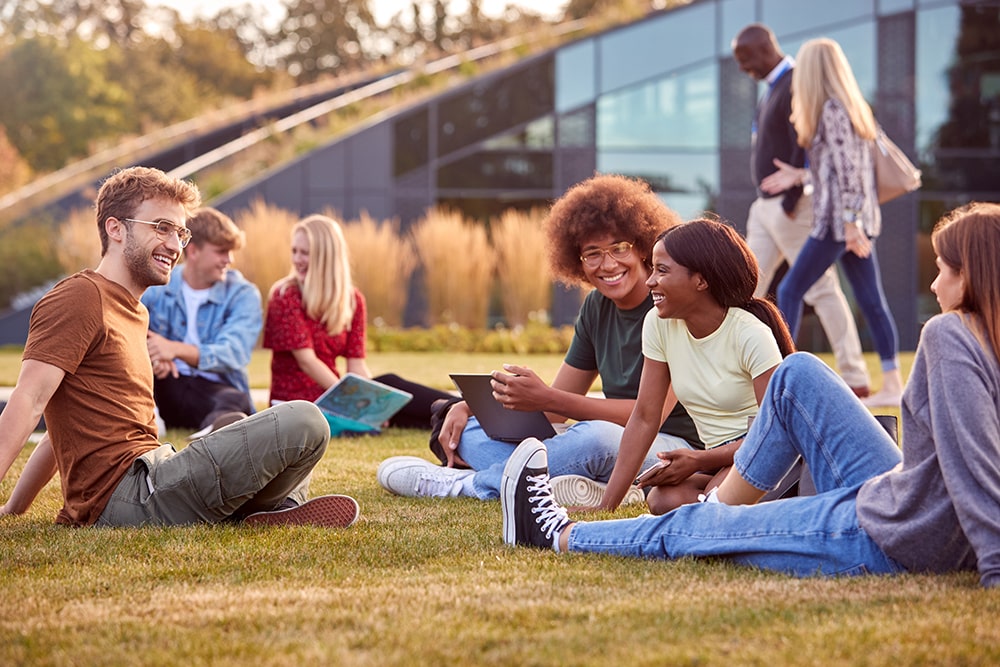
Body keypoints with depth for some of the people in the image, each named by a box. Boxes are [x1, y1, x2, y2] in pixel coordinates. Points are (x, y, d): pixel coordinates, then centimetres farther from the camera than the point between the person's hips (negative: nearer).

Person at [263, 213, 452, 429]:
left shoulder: (353, 300, 6)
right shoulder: (284, 297, -9)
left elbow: (357, 367, 1)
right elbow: (306, 360, -17)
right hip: (296, 407, -6)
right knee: (389, 385, -23)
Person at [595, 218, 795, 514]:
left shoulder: (751, 334, -16)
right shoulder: (659, 324, 0)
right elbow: (644, 418, -1)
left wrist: (699, 460, -24)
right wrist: (606, 507, -8)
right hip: (718, 457, 4)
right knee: (663, 501, -27)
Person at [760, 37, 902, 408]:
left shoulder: (831, 110, -12)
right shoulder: (851, 107, 15)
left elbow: (846, 168, -18)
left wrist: (850, 223, -20)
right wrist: (800, 176, 19)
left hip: (837, 220, -9)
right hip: (858, 220, 9)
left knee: (791, 289, -1)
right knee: (871, 299, 7)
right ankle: (892, 382, 6)